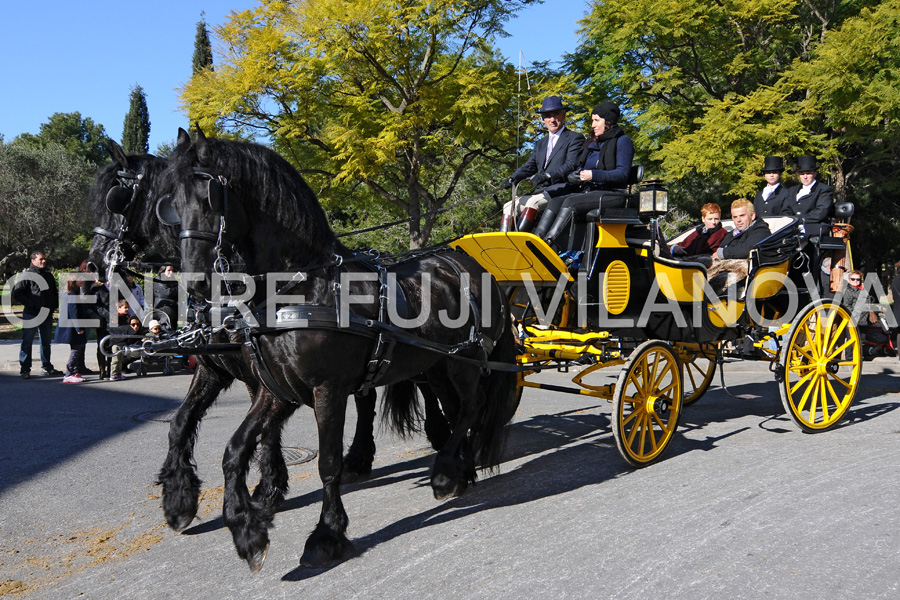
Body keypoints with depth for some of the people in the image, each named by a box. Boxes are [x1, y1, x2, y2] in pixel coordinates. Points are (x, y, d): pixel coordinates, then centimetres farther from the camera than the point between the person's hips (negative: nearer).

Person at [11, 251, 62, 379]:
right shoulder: (27, 275, -5)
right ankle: (25, 369, 4)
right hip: (31, 315, -6)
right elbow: (15, 294, -10)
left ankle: (47, 367, 20)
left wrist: (54, 305, 11)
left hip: (47, 314, 6)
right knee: (27, 342, -1)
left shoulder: (49, 275, 14)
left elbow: (55, 292, 26)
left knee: (46, 342, 12)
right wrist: (30, 304, -14)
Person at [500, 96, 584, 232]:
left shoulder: (575, 138, 4)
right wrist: (513, 178, -4)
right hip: (540, 192, 8)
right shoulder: (540, 143, 27)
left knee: (532, 203, -32)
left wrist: (547, 176, -26)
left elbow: (571, 165, -11)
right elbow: (529, 166, 17)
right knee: (510, 206, -7)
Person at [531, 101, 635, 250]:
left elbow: (623, 174, -11)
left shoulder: (622, 141, 0)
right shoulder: (591, 143, 23)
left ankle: (548, 243, -39)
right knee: (555, 201, -19)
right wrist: (572, 176, -6)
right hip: (588, 191, 7)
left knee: (571, 202, -31)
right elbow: (578, 167, 20)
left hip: (612, 194, -7)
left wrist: (594, 175, -24)